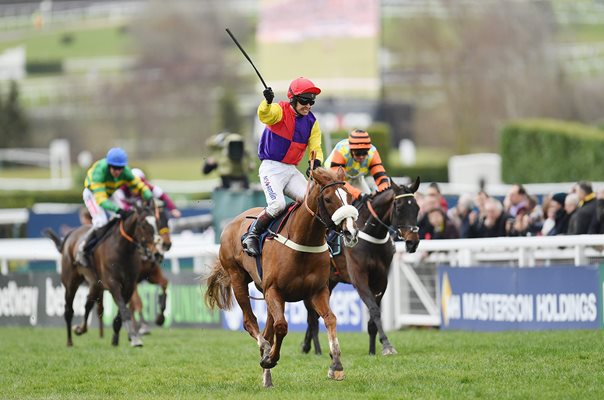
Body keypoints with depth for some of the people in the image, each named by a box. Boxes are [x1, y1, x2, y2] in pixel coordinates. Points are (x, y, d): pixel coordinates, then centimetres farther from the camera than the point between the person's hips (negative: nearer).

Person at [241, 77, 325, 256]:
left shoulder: (311, 122, 8)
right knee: (277, 204, -25)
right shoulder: (280, 110, -9)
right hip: (271, 167, -6)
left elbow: (315, 147, 4)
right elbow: (264, 115, -31)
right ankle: (252, 235, -8)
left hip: (292, 170, 6)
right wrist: (267, 102, -54)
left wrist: (316, 162, -19)